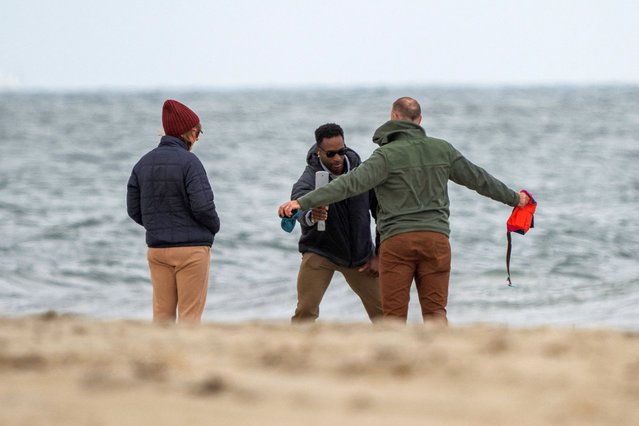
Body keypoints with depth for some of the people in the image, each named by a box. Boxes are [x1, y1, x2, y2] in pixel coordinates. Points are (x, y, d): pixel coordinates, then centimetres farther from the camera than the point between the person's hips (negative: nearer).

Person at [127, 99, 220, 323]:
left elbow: (133, 209, 7)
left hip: (157, 249, 6)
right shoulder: (189, 162, -13)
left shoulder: (143, 163, 7)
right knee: (189, 314, -1)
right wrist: (214, 227, 3)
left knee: (162, 313, 9)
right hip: (191, 248, -6)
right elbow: (202, 206, -17)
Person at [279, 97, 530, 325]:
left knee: (394, 314, 1)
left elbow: (351, 184, -17)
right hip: (436, 238, 3)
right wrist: (514, 198, 40)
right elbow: (479, 179, 23)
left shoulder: (388, 155, -4)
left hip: (397, 240, -3)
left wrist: (303, 202, -21)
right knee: (435, 311, 4)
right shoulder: (442, 150, 11)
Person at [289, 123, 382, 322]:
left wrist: (379, 256, -4)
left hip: (360, 253, 3)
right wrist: (310, 215, -70)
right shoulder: (310, 177, -24)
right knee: (306, 310, -16)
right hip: (320, 251, -3)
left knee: (382, 309, 6)